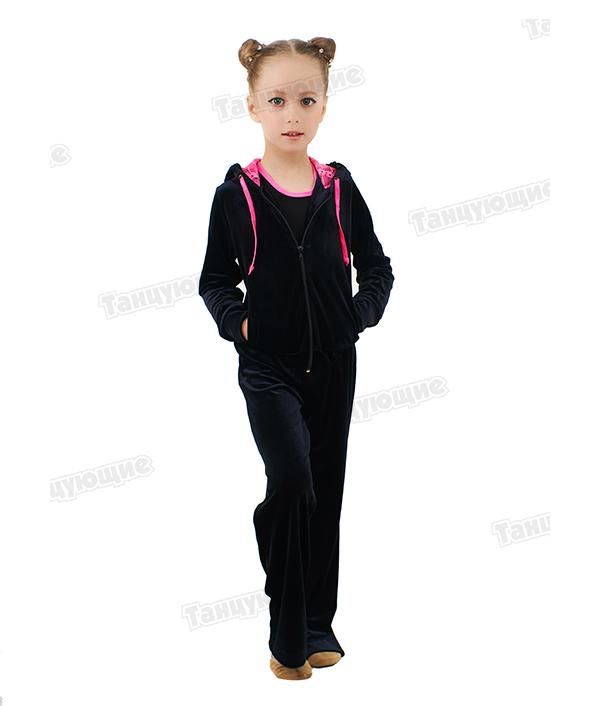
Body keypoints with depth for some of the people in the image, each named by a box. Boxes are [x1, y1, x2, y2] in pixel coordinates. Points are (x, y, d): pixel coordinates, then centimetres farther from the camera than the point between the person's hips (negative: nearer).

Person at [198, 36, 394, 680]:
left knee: (326, 492, 11)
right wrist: (236, 322, -12)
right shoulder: (236, 194, -4)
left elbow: (377, 269, 9)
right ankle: (286, 635, -4)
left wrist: (359, 315, -6)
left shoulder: (339, 189, 2)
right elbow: (215, 280, 3)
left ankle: (319, 626, 26)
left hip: (333, 364, 3)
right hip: (268, 366, -3)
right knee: (291, 482, -19)